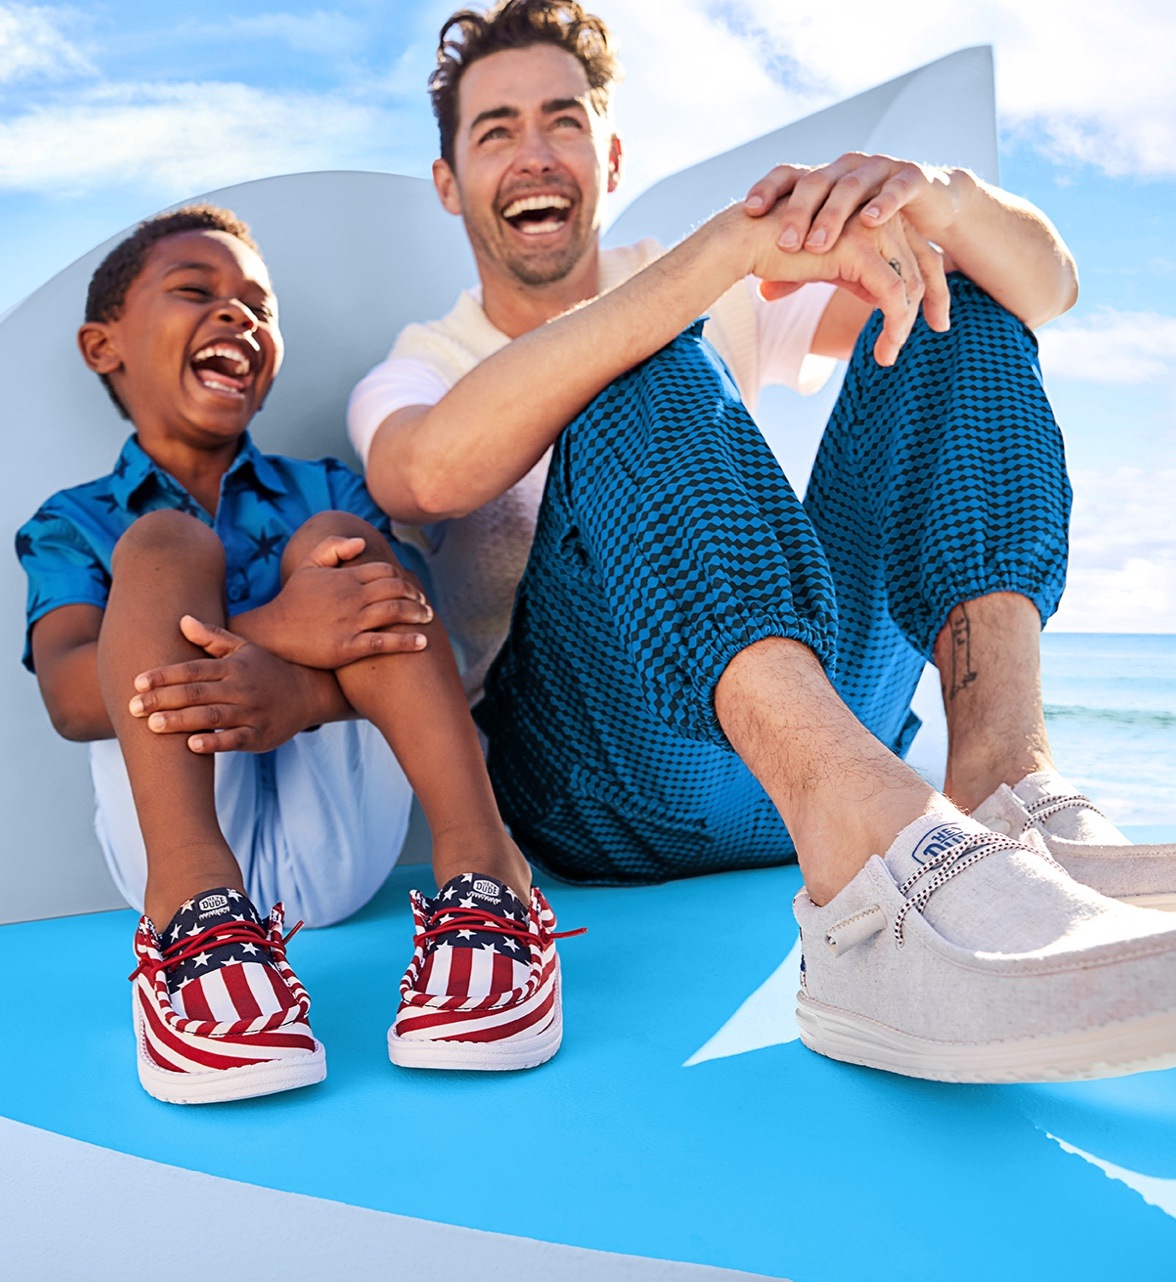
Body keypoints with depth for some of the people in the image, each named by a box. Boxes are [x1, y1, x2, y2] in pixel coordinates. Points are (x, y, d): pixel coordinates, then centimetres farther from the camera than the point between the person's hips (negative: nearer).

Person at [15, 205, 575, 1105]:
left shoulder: (325, 490, 19)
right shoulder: (75, 523, 15)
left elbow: (401, 644, 1)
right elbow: (70, 696, -6)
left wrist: (293, 695, -24)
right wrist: (275, 631, -25)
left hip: (333, 842, 1)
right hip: (178, 838, 0)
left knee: (335, 536, -13)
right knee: (164, 544, -14)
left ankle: (481, 867, -31)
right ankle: (193, 911, -36)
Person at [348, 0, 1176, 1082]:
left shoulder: (722, 299, 18)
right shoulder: (413, 373, 10)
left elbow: (1044, 286, 8)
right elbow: (433, 472, -20)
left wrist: (929, 194, -16)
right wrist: (736, 242, -25)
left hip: (835, 717, 4)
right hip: (593, 780, -3)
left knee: (957, 297, -5)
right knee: (650, 369, -23)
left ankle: (1008, 784, -28)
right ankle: (876, 864, -47)